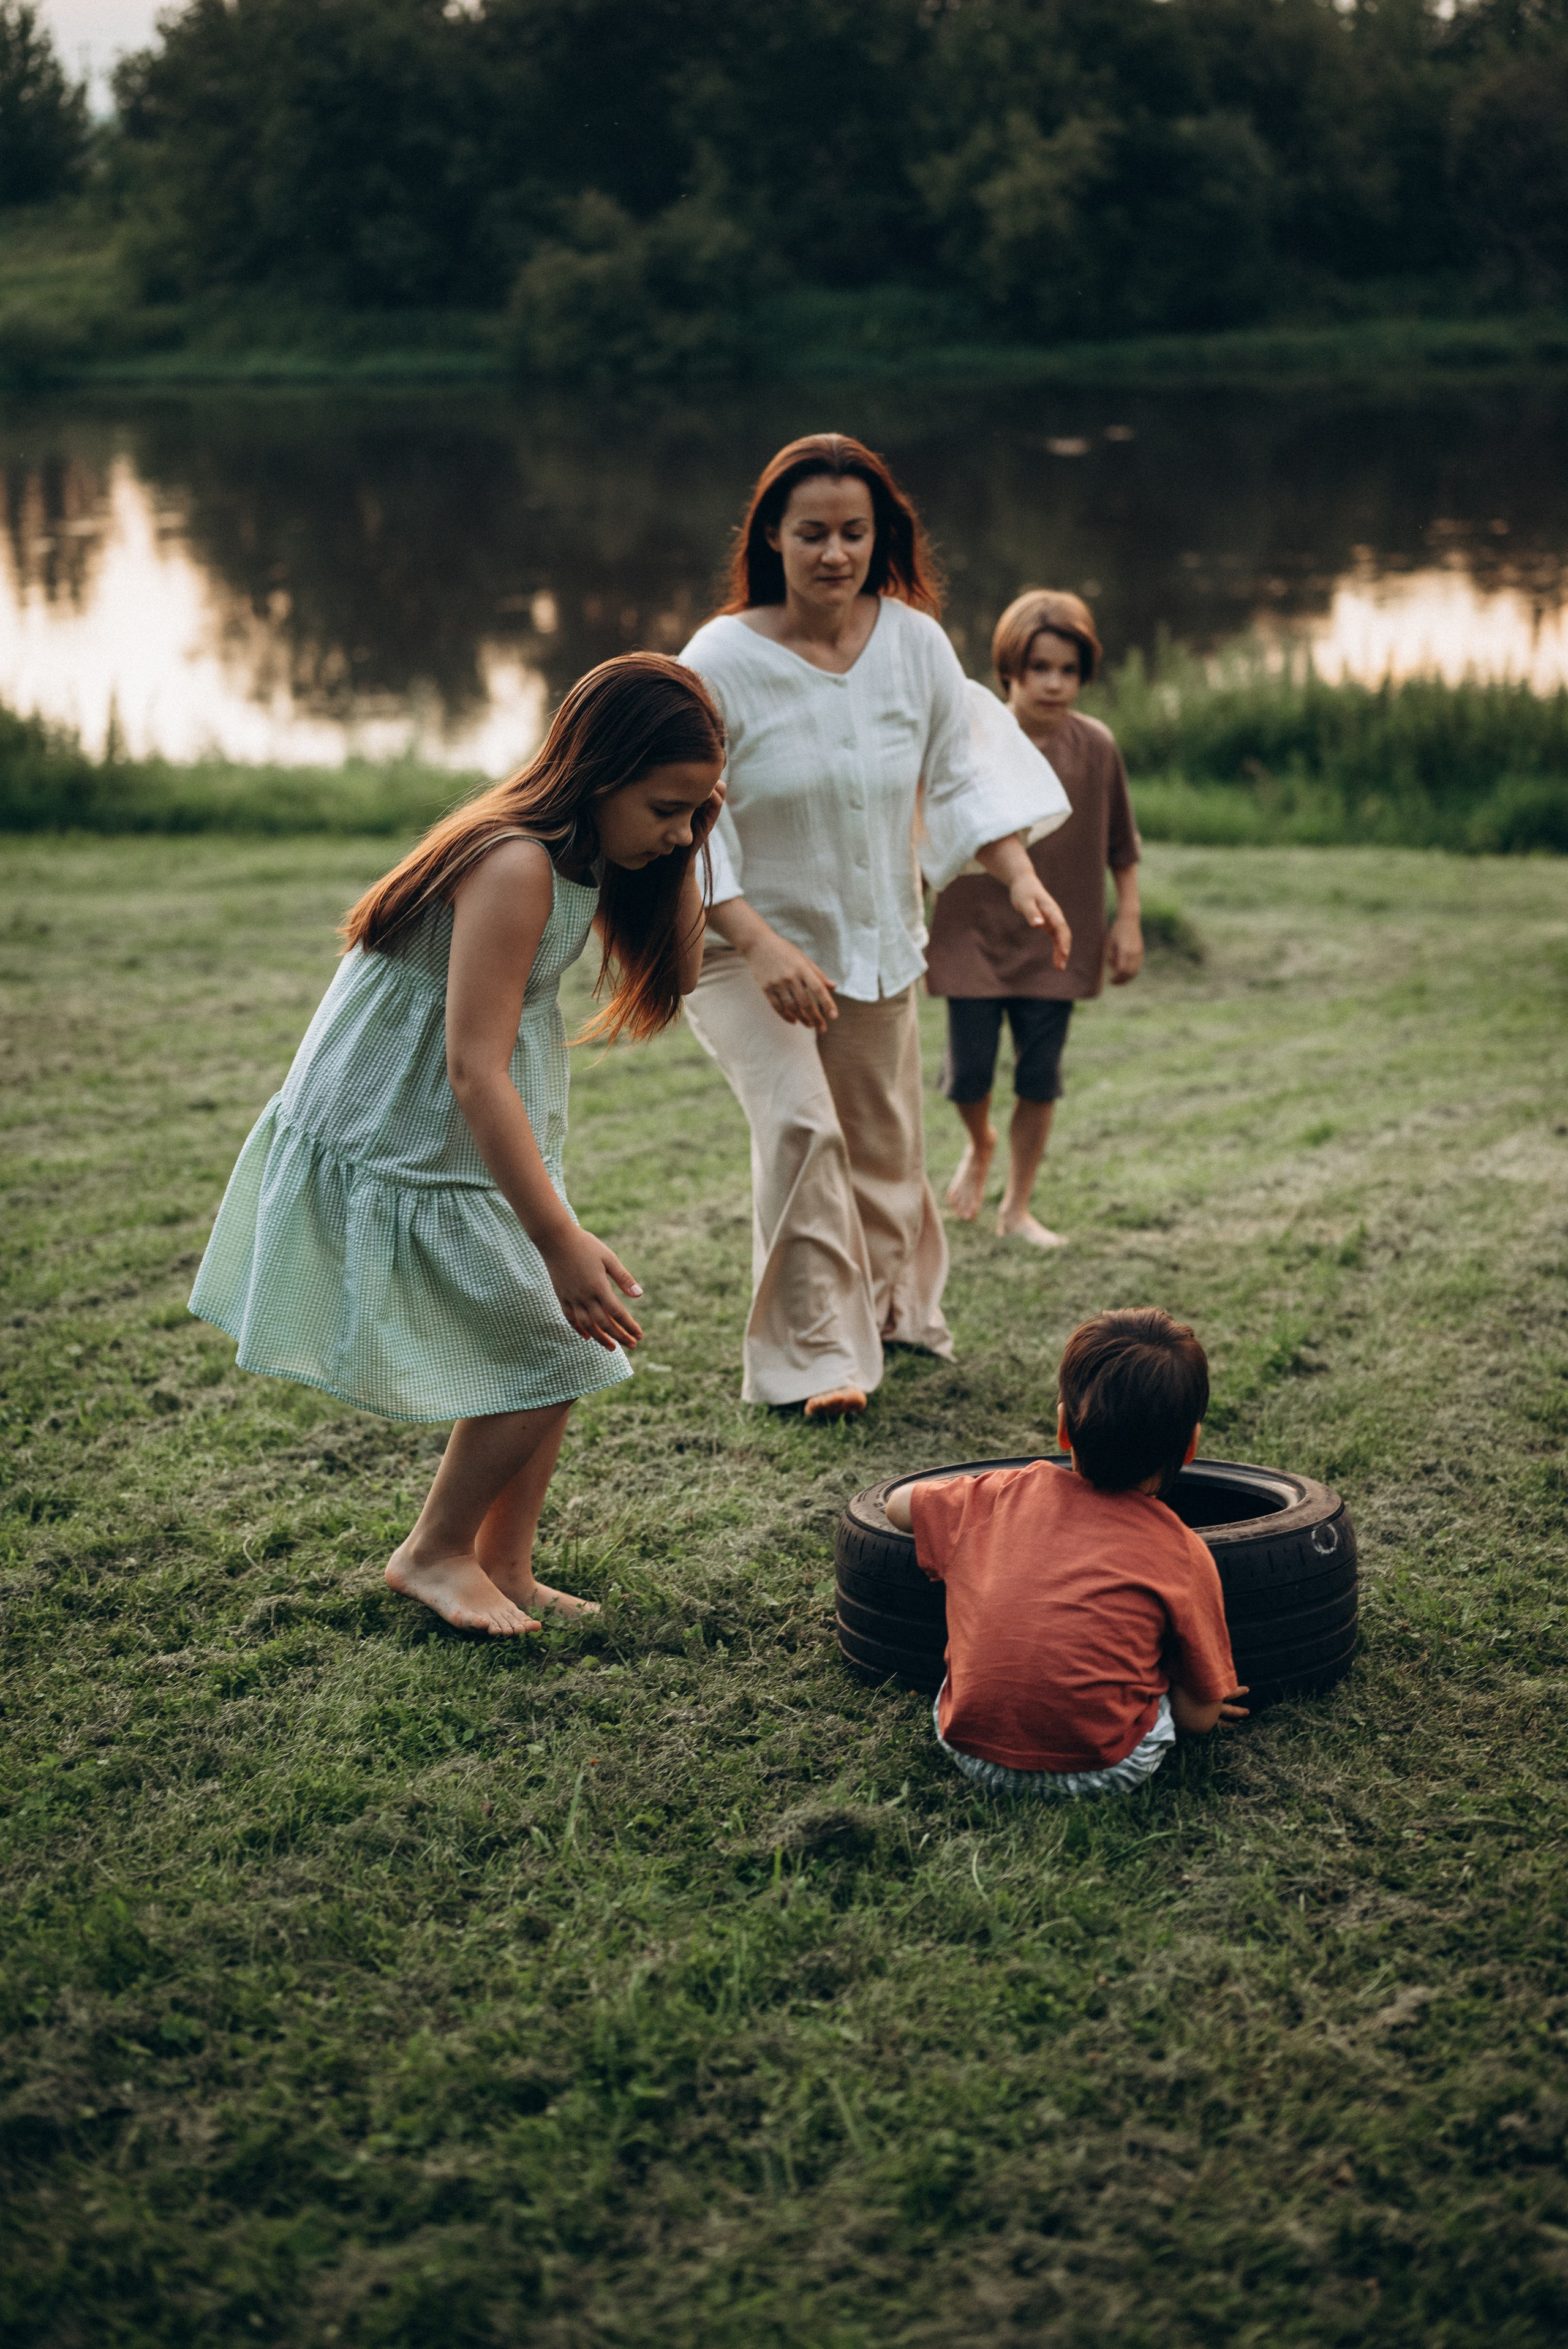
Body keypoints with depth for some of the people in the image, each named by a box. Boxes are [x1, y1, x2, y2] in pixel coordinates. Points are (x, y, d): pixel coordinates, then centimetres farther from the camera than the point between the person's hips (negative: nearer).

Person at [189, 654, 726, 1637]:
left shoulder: (585, 857, 2)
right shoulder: (517, 865, -28)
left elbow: (671, 975, 5)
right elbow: (475, 1069, -33)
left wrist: (690, 845, -4)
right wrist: (561, 1241, -35)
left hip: (475, 1142, 9)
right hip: (398, 1147, -9)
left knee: (561, 1350, 9)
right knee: (547, 1357, -5)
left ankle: (505, 1568, 22)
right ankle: (436, 1554, 15)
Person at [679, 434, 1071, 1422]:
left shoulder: (916, 643, -7)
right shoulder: (722, 659, -19)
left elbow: (957, 781, 1)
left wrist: (1021, 877, -16)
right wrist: (762, 944, -31)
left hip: (878, 943, 4)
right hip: (749, 946, -4)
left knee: (884, 1144, 17)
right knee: (800, 1124, -23)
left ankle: (894, 1305, 45)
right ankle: (813, 1357, -12)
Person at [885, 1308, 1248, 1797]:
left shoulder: (1004, 1495, 7)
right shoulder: (1183, 1554, -1)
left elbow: (898, 1504, 26)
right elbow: (1198, 1718, 5)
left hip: (970, 1751, 1)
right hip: (1102, 1770, -1)